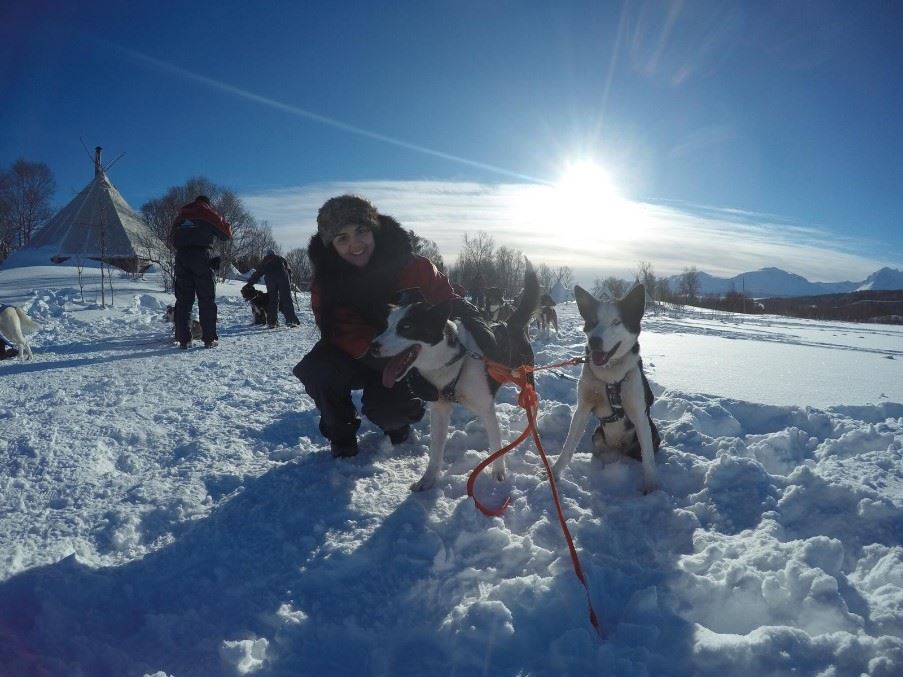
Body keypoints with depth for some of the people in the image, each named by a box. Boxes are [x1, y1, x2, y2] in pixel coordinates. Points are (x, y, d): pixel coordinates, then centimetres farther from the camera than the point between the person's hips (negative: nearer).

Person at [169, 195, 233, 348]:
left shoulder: (181, 215, 20)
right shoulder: (209, 213, 7)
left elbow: (172, 237, 23)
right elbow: (226, 234, 11)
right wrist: (227, 226, 29)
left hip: (181, 256, 4)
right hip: (202, 256, -4)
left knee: (183, 300, 5)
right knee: (207, 300, 1)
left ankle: (183, 339, 2)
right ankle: (209, 338, -2)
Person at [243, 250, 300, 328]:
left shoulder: (265, 261, 27)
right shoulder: (280, 258, 28)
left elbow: (258, 273, 25)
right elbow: (288, 268, 20)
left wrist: (249, 283, 30)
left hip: (270, 278, 0)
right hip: (282, 276, 0)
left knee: (272, 301, 5)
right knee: (286, 299, -3)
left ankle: (272, 322, -2)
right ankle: (291, 321, -11)